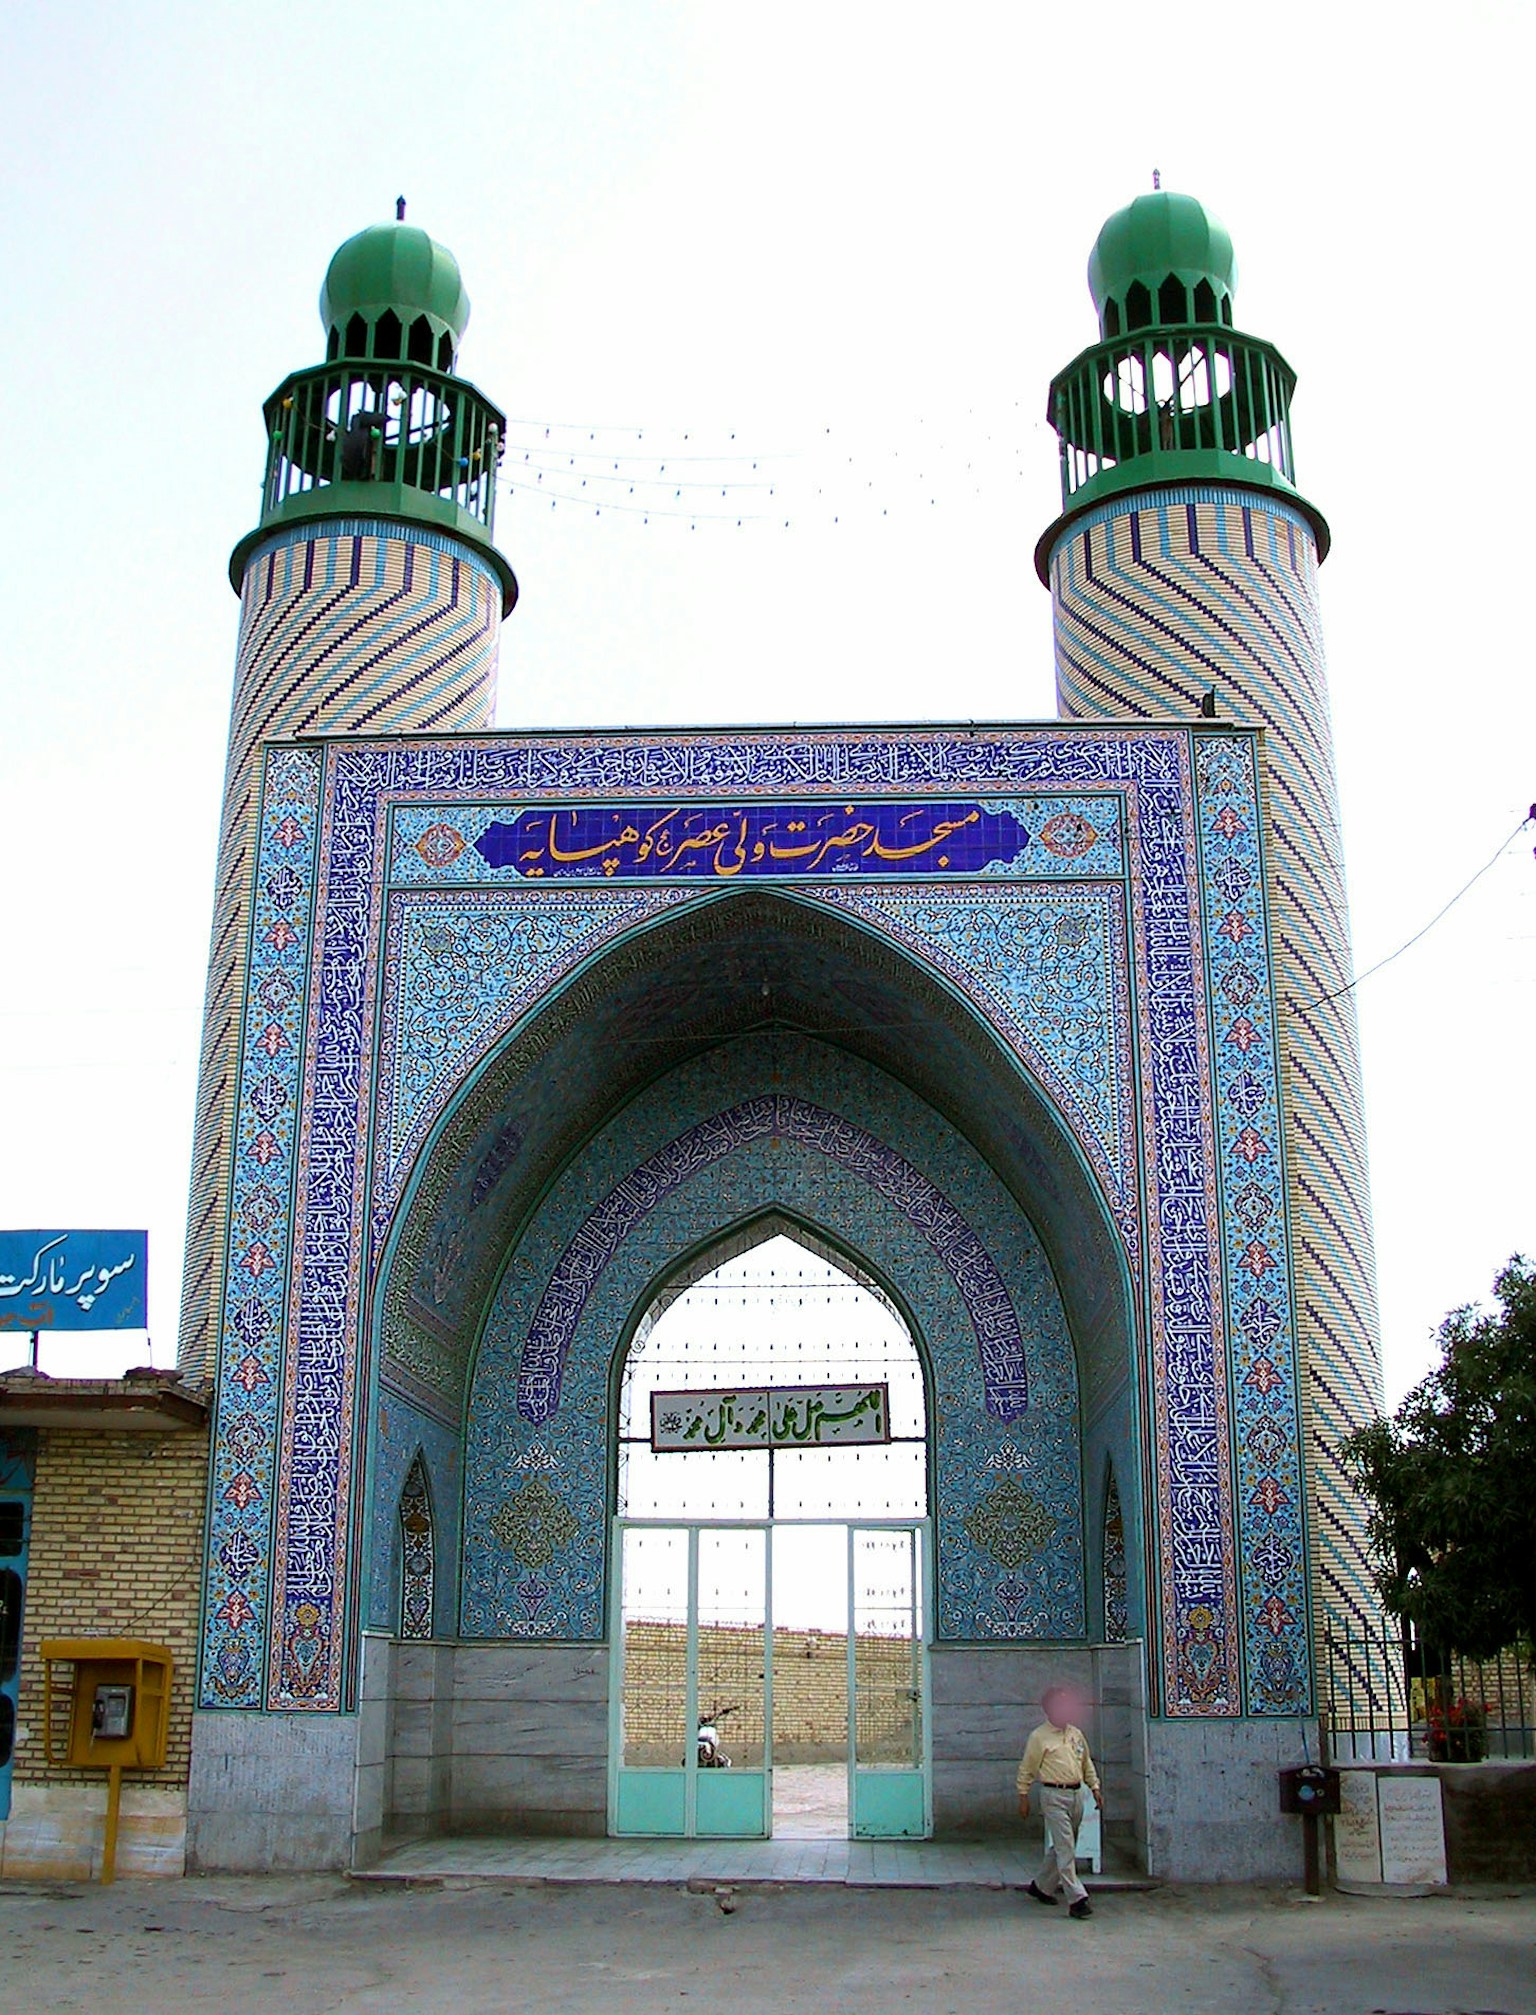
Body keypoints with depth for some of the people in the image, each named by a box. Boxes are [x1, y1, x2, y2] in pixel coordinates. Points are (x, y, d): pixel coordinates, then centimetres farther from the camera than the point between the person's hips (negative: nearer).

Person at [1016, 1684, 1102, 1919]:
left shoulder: (1076, 1734, 12)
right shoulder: (1039, 1737, -6)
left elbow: (1087, 1764, 22)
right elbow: (1026, 1769, -1)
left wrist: (1095, 1788, 14)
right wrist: (1023, 1797, -3)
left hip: (1076, 1794, 7)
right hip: (1054, 1796, -7)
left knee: (1062, 1847, 14)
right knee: (1065, 1849, -11)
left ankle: (1042, 1886, 30)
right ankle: (1076, 1899, -13)